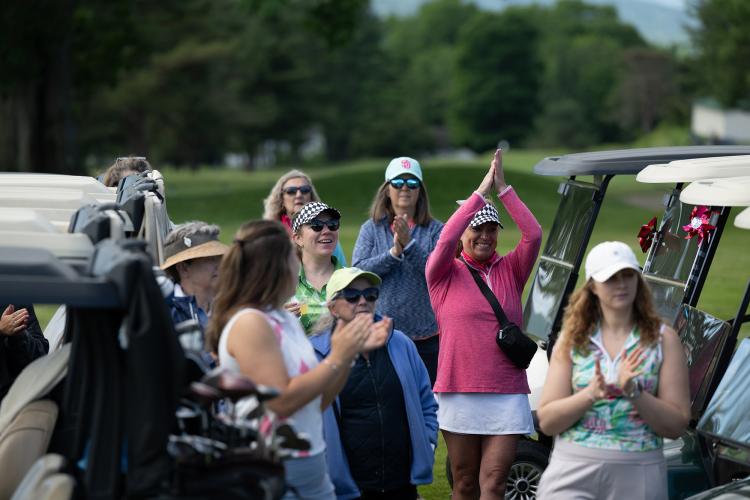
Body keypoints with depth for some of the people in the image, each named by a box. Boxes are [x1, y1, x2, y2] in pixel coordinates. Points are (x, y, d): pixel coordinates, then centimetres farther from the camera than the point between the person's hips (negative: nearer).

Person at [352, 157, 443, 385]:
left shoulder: (435, 229, 4)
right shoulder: (371, 228, 7)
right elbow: (358, 271, -5)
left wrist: (409, 244, -20)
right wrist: (393, 253, -17)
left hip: (426, 334, 0)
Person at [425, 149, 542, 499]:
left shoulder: (509, 270, 10)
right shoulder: (444, 274, 4)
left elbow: (533, 234, -3)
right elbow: (446, 239, -15)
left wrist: (503, 188, -7)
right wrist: (481, 191, -13)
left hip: (507, 395, 2)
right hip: (459, 393, -1)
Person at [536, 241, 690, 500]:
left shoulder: (663, 340, 3)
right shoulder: (572, 340, 7)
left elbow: (677, 425, -2)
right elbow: (546, 421, 0)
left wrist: (634, 393, -16)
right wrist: (591, 393, -16)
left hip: (637, 477, -1)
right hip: (573, 473, 1)